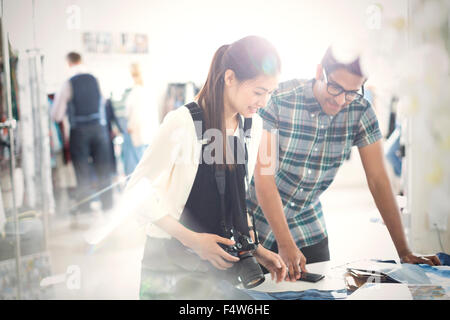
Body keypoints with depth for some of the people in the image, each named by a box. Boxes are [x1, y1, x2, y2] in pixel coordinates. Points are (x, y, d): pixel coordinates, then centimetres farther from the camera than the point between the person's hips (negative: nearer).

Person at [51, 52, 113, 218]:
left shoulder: (68, 85, -9)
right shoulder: (95, 80, 0)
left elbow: (57, 116, -7)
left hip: (79, 130, -2)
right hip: (99, 127, 3)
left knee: (82, 168, 6)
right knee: (102, 166, 10)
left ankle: (84, 204, 11)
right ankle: (107, 202, 16)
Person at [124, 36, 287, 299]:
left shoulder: (253, 125, 3)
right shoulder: (184, 122, -19)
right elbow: (137, 190, -14)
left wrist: (255, 248, 6)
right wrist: (192, 239, -20)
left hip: (226, 257, 6)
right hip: (175, 261, -6)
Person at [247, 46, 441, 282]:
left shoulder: (360, 111, -9)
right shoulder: (279, 101, -21)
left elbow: (378, 179, -7)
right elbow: (264, 177, -23)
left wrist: (404, 251, -10)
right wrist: (285, 244, -30)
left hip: (310, 231, 3)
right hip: (259, 224, -3)